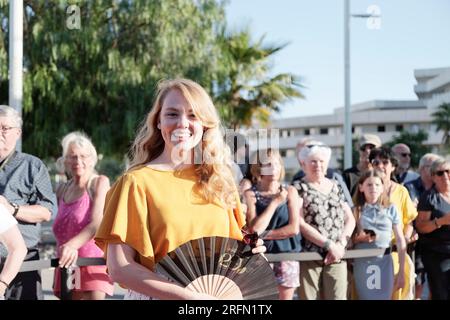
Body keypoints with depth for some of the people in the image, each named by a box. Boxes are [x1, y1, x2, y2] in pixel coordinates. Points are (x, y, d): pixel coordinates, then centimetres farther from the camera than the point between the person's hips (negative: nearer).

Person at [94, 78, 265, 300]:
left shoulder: (218, 180, 3)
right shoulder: (137, 181, -11)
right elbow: (119, 268, -15)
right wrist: (188, 295, -21)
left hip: (218, 294, 4)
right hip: (158, 295, -4)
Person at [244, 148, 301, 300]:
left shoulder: (289, 191, 3)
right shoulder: (250, 194, -2)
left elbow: (294, 228, -4)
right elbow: (255, 229, -14)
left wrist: (264, 234, -9)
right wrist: (275, 203, -9)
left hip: (288, 254, 2)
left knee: (286, 297, 5)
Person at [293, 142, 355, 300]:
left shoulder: (336, 187, 15)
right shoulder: (298, 188, 1)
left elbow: (350, 219, 13)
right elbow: (299, 223, -9)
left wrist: (341, 244, -6)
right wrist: (329, 244, -14)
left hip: (336, 257, 4)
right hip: (308, 256, -4)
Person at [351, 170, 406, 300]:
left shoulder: (391, 209, 3)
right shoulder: (356, 210, 4)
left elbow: (400, 241, 2)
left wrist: (401, 272, -2)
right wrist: (358, 239, -12)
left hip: (384, 262, 0)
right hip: (361, 263, 0)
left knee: (384, 297, 2)